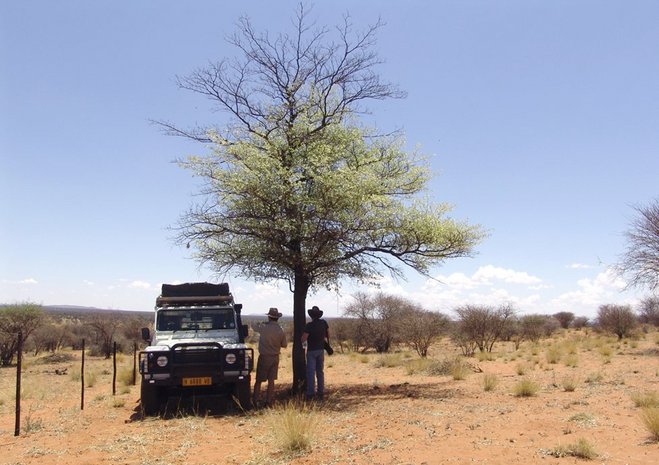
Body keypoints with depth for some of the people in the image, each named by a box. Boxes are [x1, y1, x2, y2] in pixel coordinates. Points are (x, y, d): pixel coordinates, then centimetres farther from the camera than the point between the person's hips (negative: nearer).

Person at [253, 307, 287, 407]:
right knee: (271, 380, 9)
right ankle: (269, 401, 11)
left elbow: (254, 328, 5)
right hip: (275, 357, 2)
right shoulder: (280, 331, -6)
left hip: (264, 357, -2)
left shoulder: (263, 328, -14)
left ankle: (255, 400, 6)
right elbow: (284, 345, 3)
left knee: (259, 380, 6)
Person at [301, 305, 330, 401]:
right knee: (320, 372, 12)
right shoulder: (323, 322, -3)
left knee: (311, 372, -3)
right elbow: (328, 333, 10)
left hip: (311, 351, -5)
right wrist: (327, 342, 28)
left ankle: (311, 394, -6)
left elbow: (304, 338, -19)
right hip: (321, 350, 5)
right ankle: (321, 393, 14)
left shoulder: (309, 325, -18)